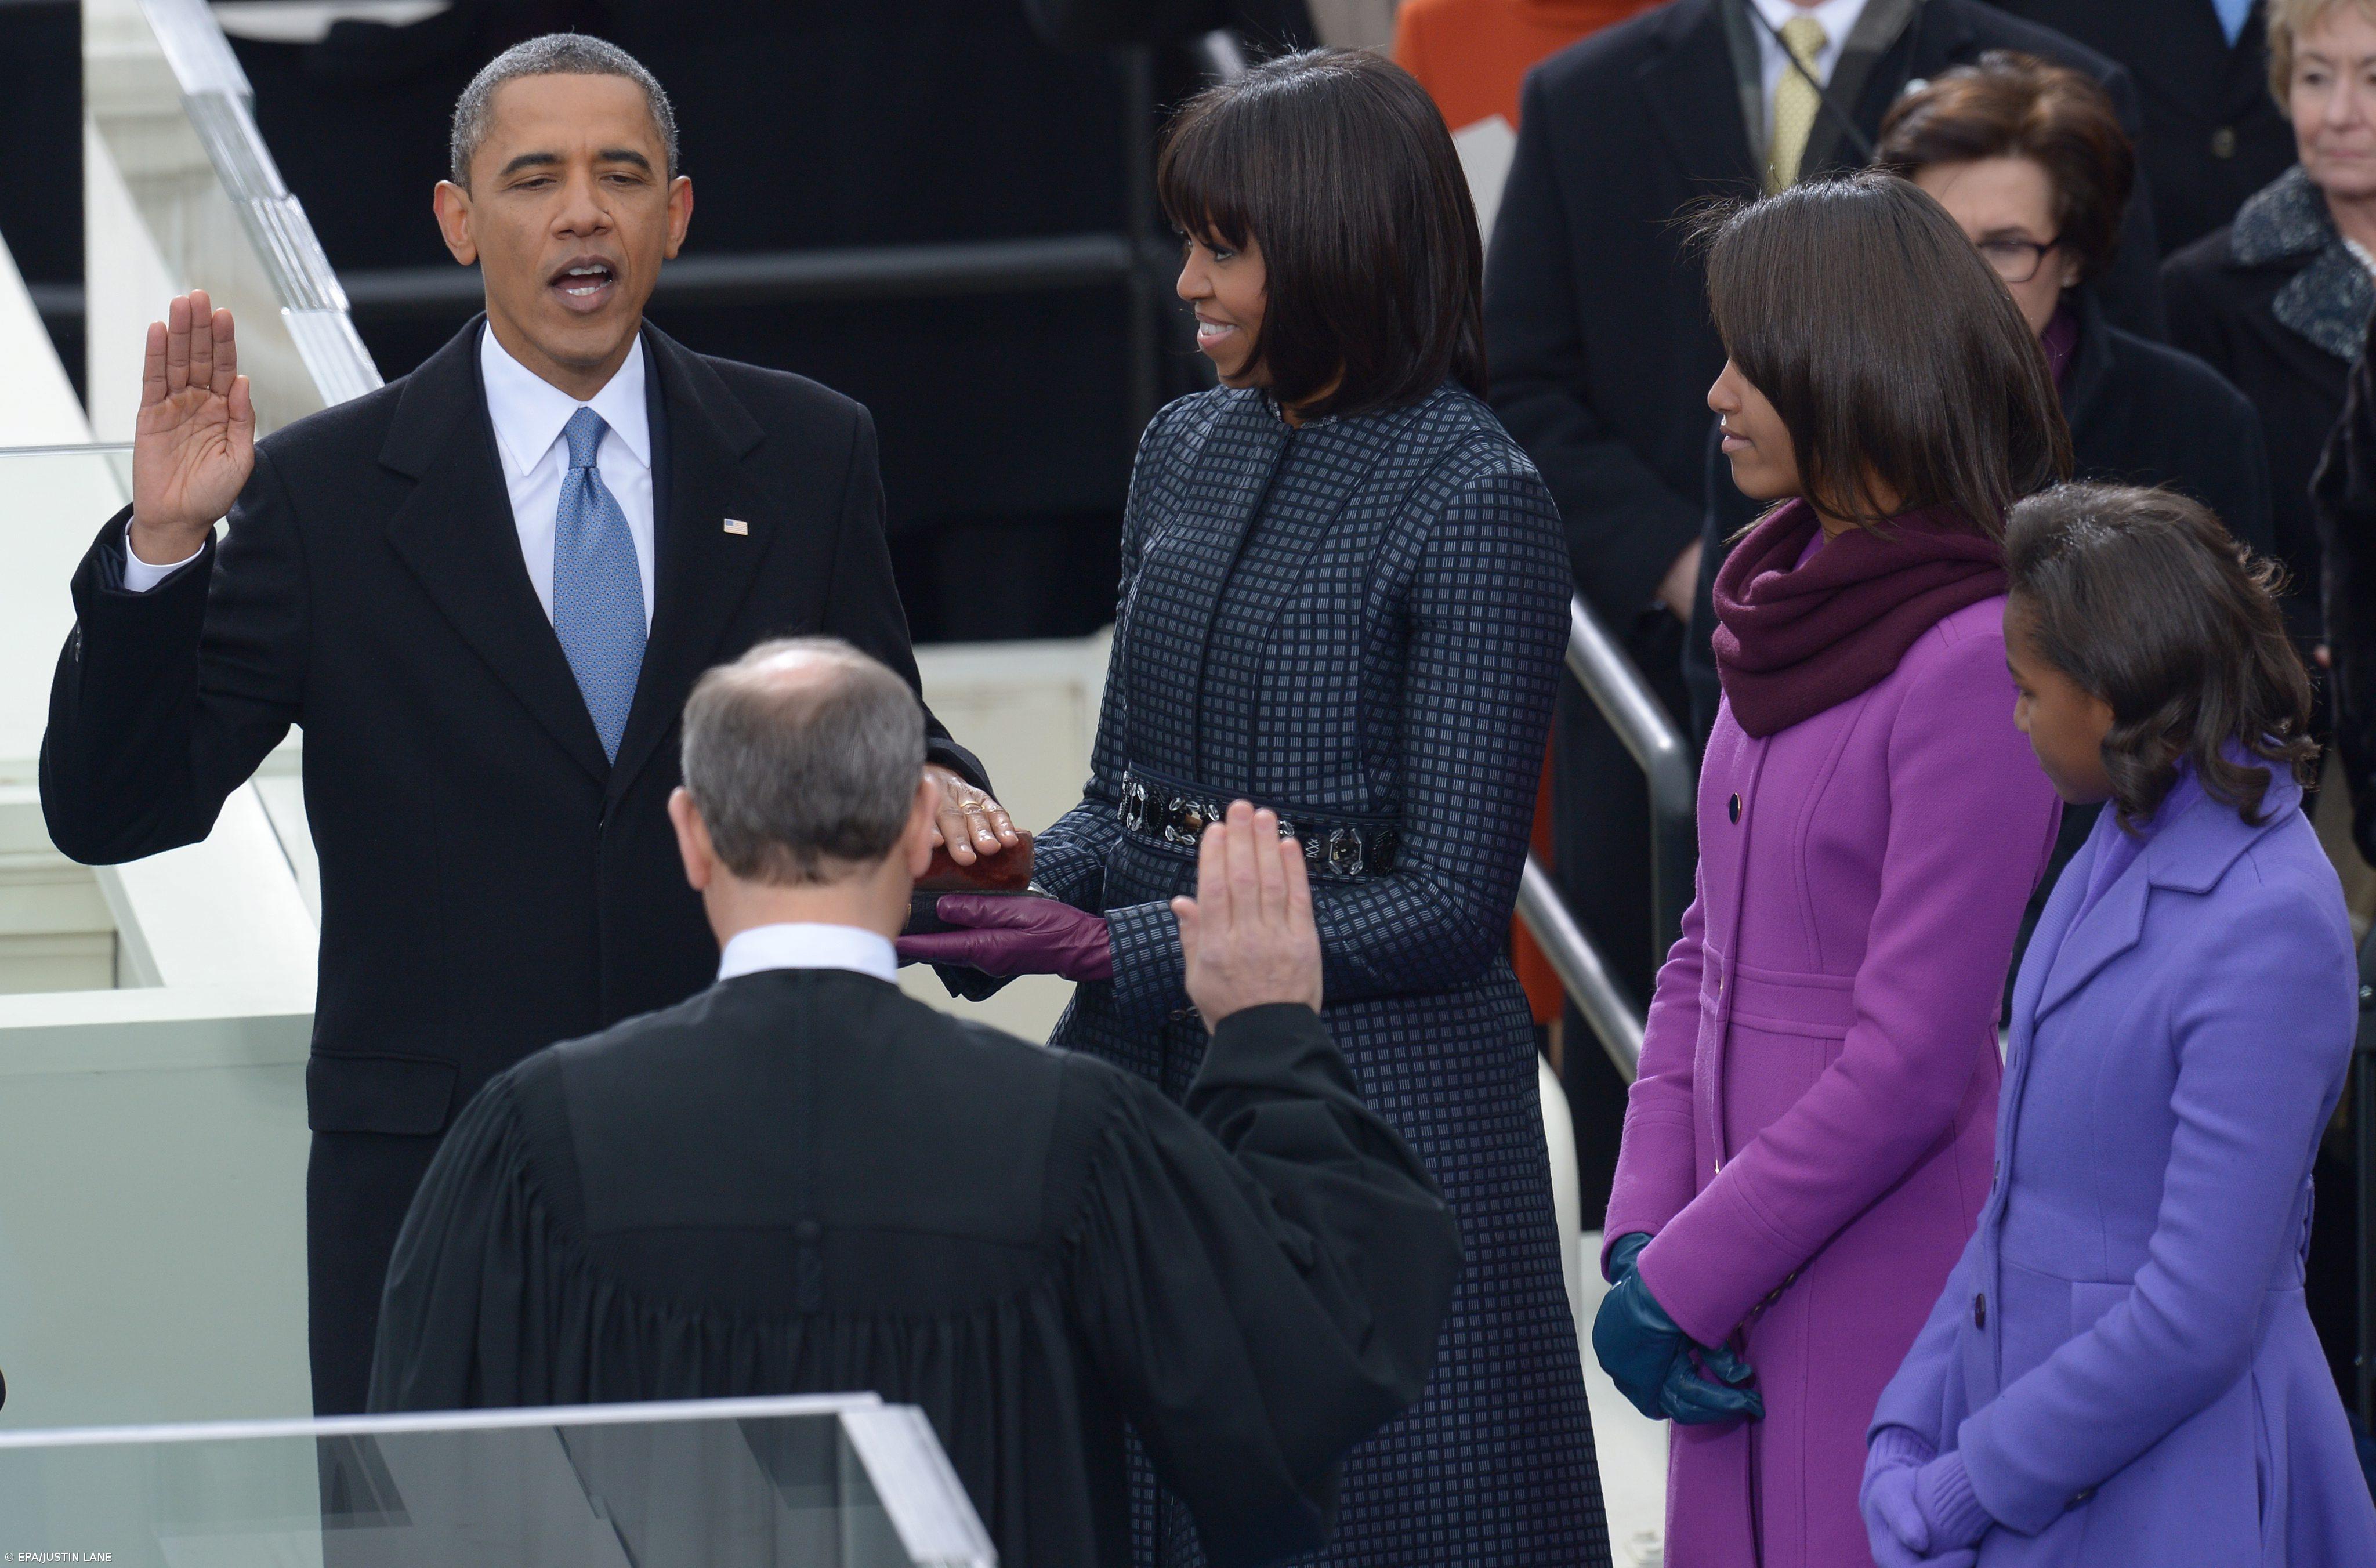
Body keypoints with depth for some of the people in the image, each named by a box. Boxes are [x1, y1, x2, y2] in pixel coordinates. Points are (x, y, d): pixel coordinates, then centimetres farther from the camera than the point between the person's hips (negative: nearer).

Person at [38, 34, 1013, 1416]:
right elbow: (112, 815, -1)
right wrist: (163, 544, -15)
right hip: (430, 1178, -1)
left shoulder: (805, 458, 8)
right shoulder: (327, 494, 2)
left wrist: (931, 788, -8)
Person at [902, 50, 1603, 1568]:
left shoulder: (1473, 500, -12)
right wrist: (1016, 892, -5)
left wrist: (1119, 949, -18)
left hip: (1378, 1085, -6)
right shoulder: (1190, 450, 9)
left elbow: (1448, 900, -14)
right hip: (1149, 1073, 6)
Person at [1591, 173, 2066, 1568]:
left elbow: (1909, 1065, -17)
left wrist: (1684, 1281, -12)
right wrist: (1647, 1231, 1)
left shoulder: (1971, 658, -16)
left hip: (1891, 1282, -8)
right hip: (1753, 1294, 8)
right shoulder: (1788, 613, 9)